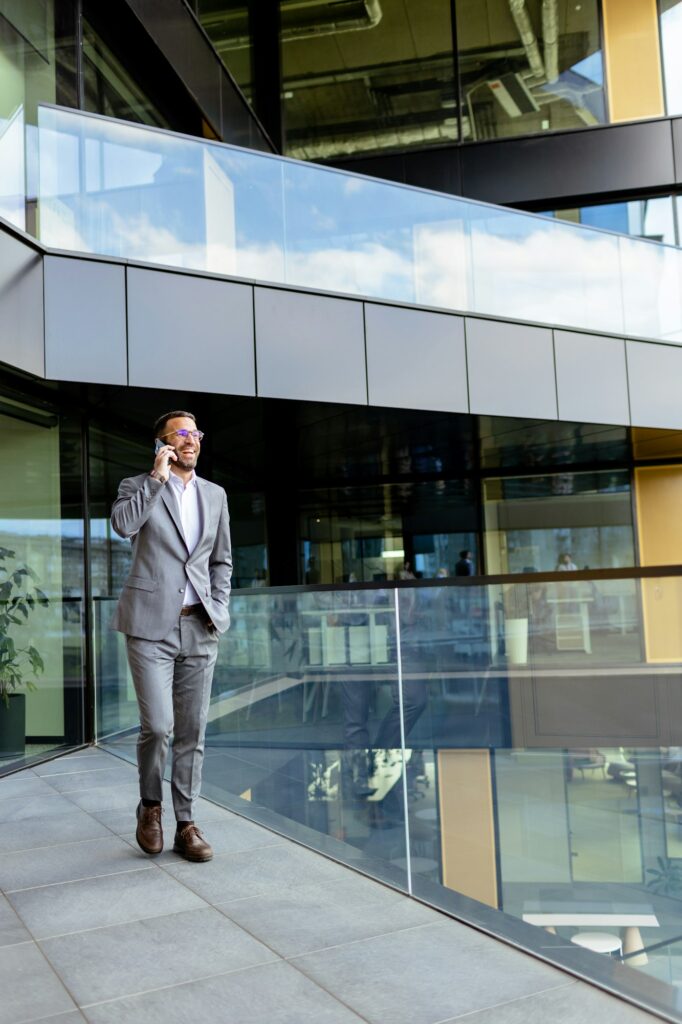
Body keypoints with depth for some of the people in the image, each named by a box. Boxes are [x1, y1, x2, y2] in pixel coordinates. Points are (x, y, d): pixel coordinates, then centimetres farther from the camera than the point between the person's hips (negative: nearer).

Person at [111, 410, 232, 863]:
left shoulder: (215, 495, 14)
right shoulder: (138, 485, 5)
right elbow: (123, 524, -18)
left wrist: (219, 608, 5)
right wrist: (157, 477, -13)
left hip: (199, 628, 4)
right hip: (152, 625, -3)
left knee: (192, 730, 5)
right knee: (157, 725, -8)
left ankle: (187, 824, 15)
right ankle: (151, 806, 18)